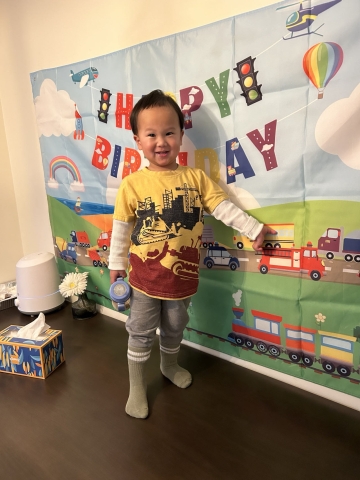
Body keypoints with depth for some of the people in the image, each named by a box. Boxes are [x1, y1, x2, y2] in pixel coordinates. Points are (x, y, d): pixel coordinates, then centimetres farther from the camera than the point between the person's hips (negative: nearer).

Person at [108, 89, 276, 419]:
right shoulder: (132, 184, -10)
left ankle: (170, 365, 52)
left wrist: (254, 229, -5)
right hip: (144, 277, -1)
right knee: (141, 335, 12)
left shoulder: (196, 178, -6)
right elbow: (121, 228, -2)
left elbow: (224, 207, -2)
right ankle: (137, 387, 34)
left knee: (175, 329, 23)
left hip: (182, 276, 2)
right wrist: (116, 265, 4)